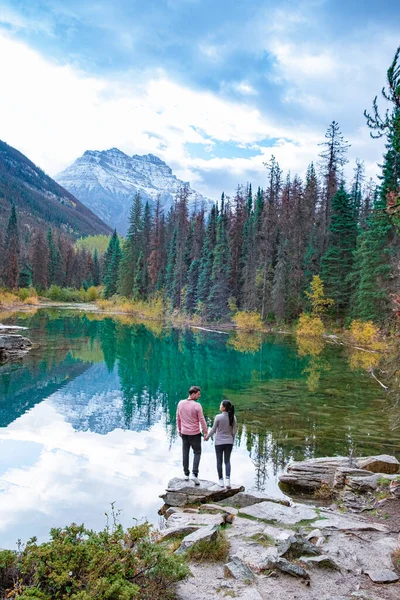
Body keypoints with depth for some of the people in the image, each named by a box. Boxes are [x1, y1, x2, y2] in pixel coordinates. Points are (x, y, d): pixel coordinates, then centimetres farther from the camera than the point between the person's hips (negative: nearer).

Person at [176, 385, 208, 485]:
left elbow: (178, 418, 6)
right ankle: (195, 474, -2)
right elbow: (202, 420, -14)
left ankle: (186, 474, 23)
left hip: (184, 433, 4)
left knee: (185, 453, 15)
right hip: (195, 433, -4)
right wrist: (206, 432, -3)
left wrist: (179, 430, 18)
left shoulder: (180, 403, -4)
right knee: (197, 452, 9)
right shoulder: (197, 406, -19)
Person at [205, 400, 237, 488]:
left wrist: (207, 436, 9)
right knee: (227, 461, 13)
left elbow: (213, 429, -8)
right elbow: (234, 431, 1)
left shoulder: (218, 417, -18)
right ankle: (228, 480, -1)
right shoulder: (233, 418, -7)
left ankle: (221, 481, 18)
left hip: (219, 442, -3)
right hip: (229, 442, 3)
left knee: (219, 461, 12)